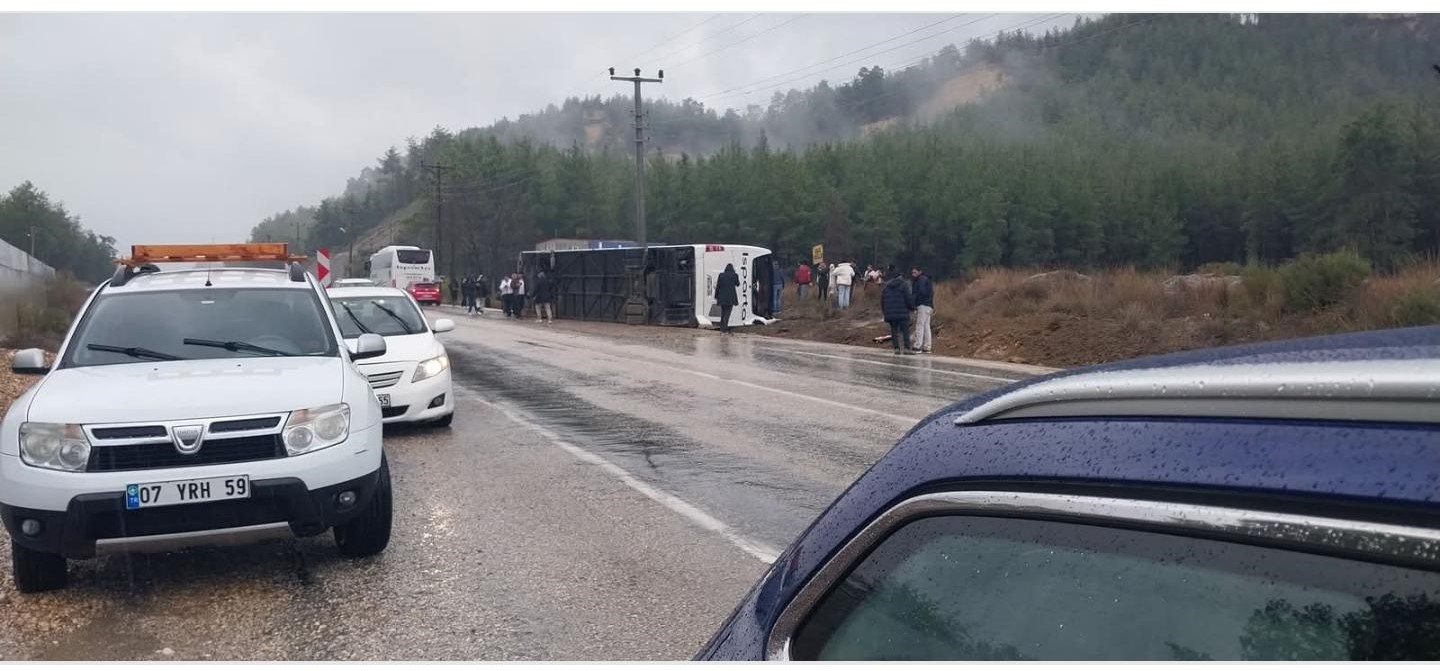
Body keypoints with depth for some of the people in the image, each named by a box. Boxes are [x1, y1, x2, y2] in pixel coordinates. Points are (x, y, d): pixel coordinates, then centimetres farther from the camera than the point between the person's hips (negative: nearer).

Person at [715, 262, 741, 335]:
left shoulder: (721, 275, 0)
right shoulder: (735, 275, -5)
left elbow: (717, 286, 2)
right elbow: (738, 284, 12)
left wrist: (716, 296, 9)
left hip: (722, 297, 3)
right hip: (730, 298, -3)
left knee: (723, 313, 17)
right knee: (727, 313, -1)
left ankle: (722, 329, 19)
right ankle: (724, 330, -7)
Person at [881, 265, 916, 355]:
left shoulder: (887, 286, 14)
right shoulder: (904, 286, -2)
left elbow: (882, 300, 16)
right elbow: (909, 298, -8)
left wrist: (885, 311, 22)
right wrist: (912, 307, 7)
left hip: (890, 313, 5)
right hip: (903, 313, -5)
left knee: (894, 331, 8)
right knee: (905, 330, -3)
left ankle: (897, 348, 5)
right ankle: (906, 348, -10)